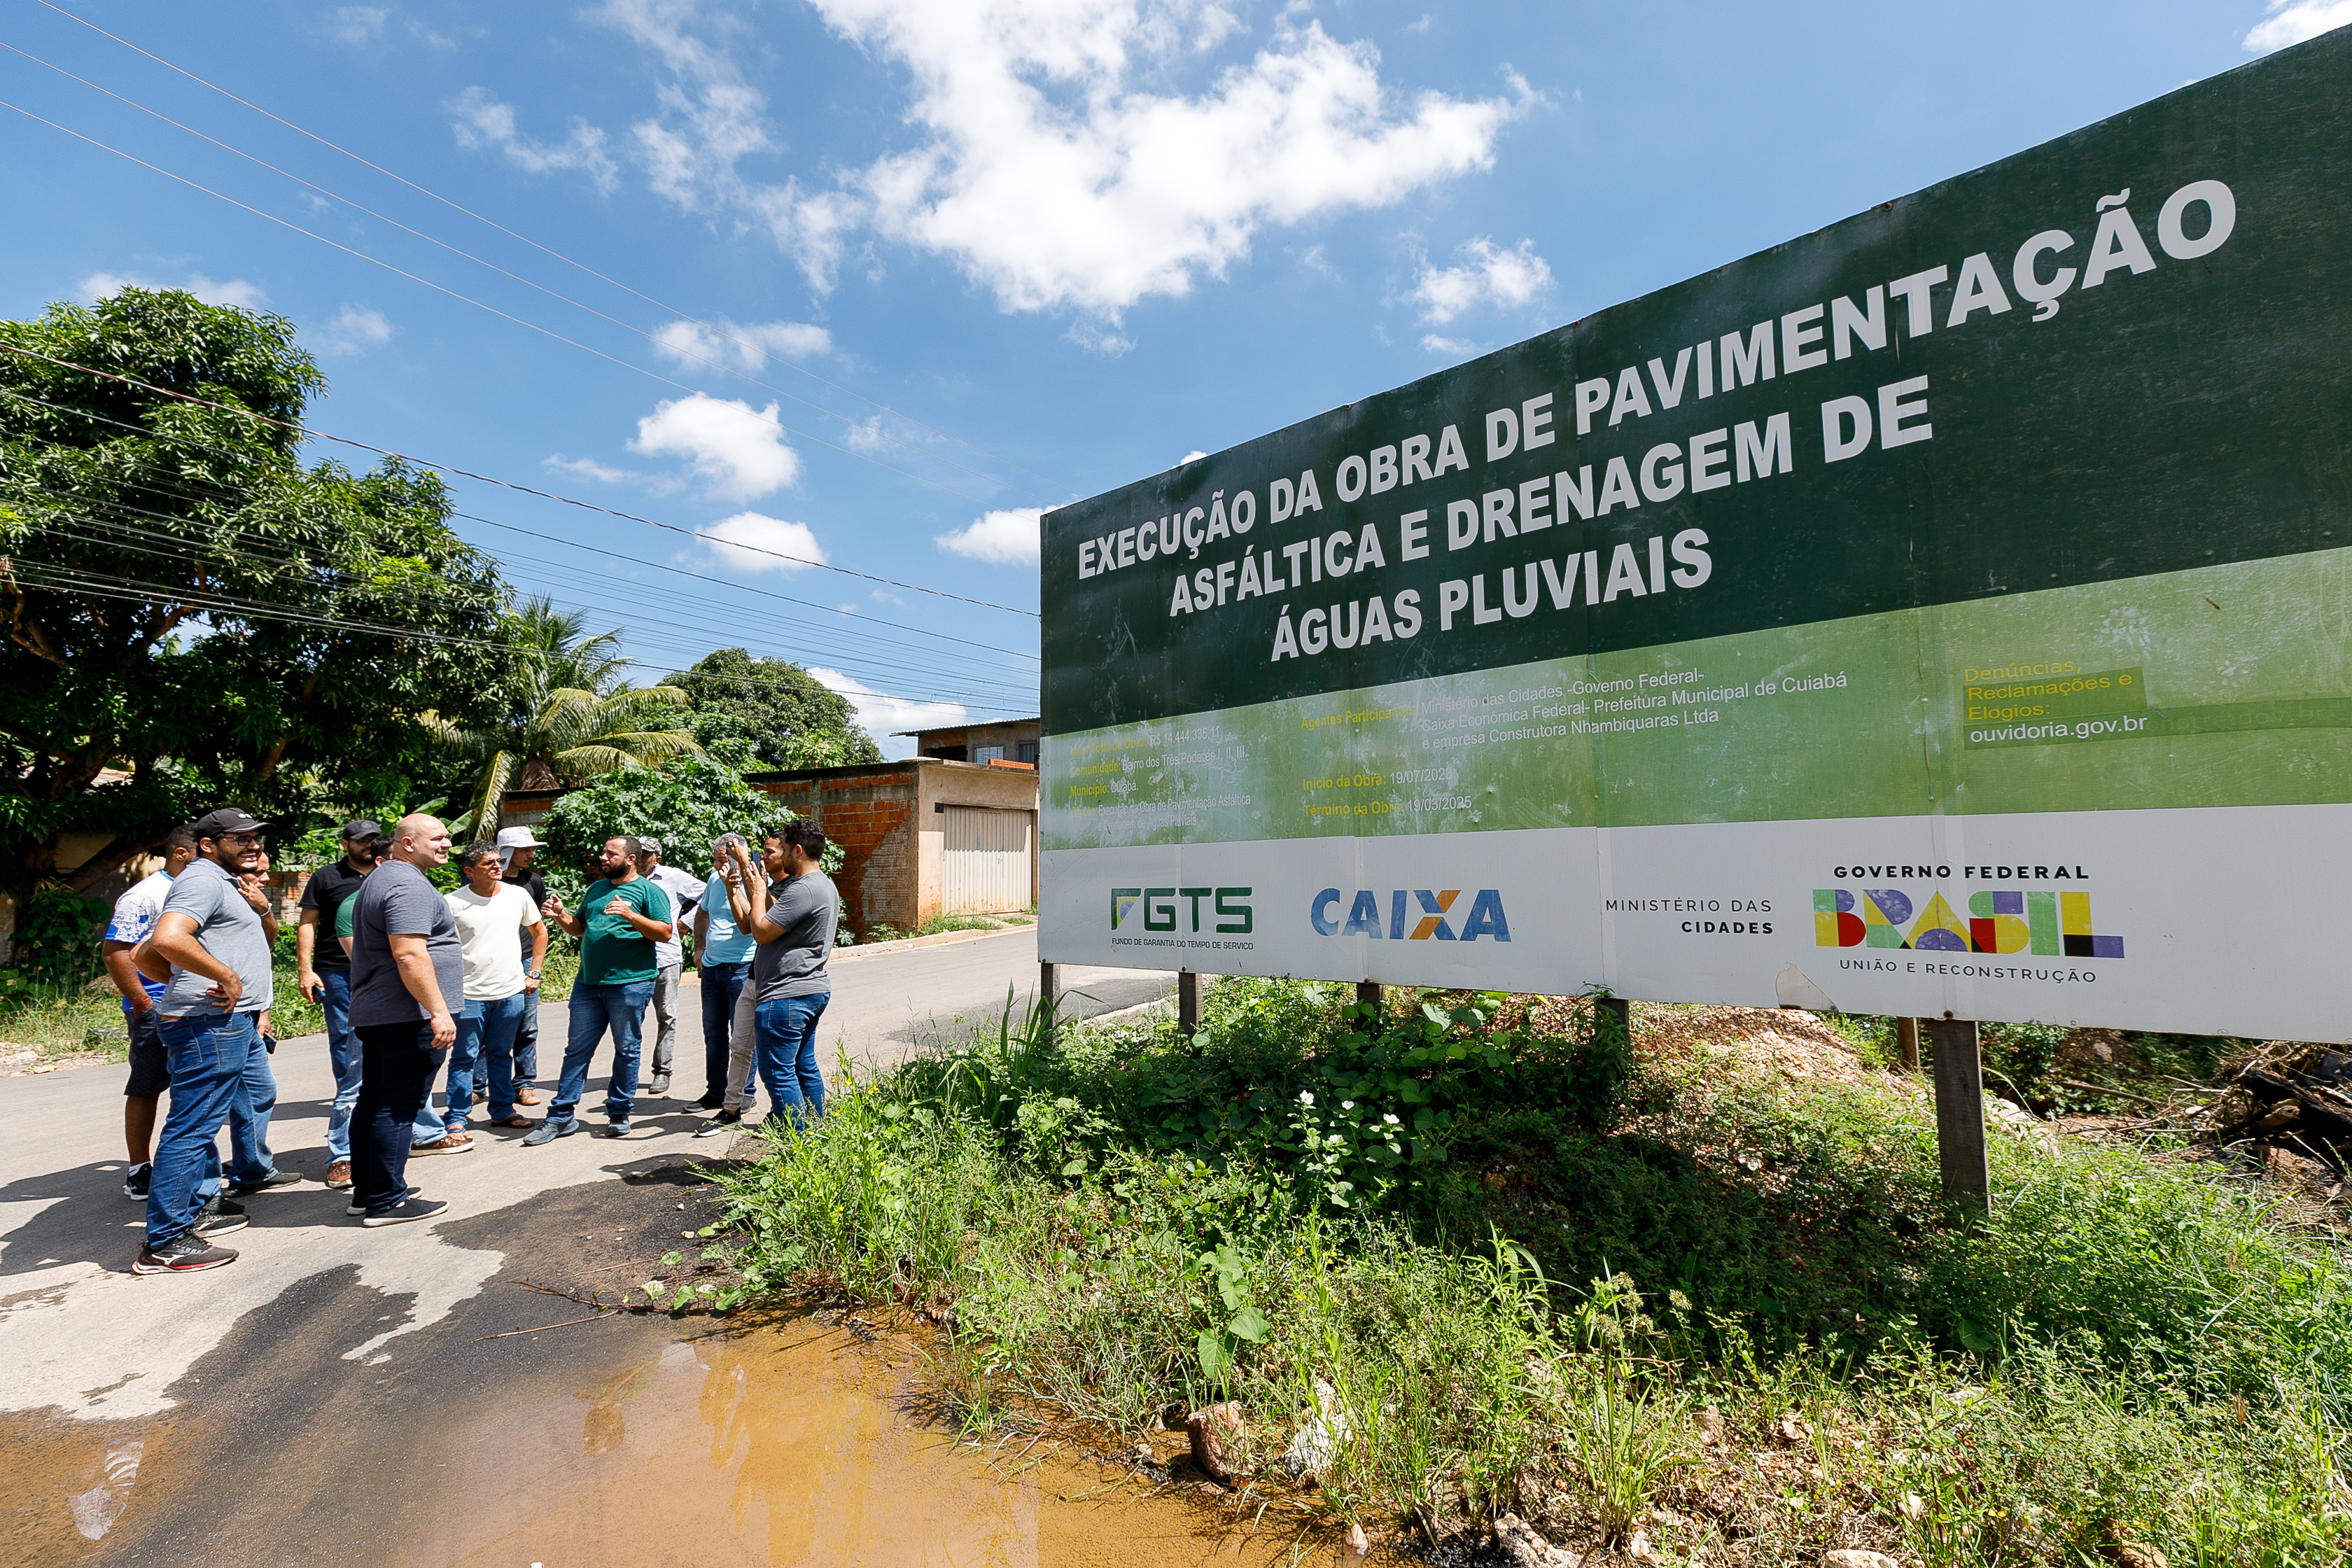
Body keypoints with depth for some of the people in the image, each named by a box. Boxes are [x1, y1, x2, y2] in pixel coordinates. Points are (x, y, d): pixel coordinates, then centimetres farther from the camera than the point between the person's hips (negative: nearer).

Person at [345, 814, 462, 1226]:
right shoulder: (409, 886, -17)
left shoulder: (379, 879, 19)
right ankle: (386, 1203, 0)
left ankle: (365, 1192, 25)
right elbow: (409, 956, -25)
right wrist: (438, 1011, -24)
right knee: (398, 1108, -5)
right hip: (409, 1017, -11)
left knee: (373, 1101, 15)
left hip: (373, 1014, 11)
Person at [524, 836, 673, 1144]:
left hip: (630, 983, -6)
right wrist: (561, 916, 4)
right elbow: (580, 928, 23)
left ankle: (619, 1114, 15)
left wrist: (631, 915, -22)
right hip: (588, 982, 6)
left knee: (626, 1049, 4)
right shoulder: (596, 888, 17)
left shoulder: (649, 891, -3)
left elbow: (665, 933, -11)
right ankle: (561, 1116, 14)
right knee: (577, 1049, 8)